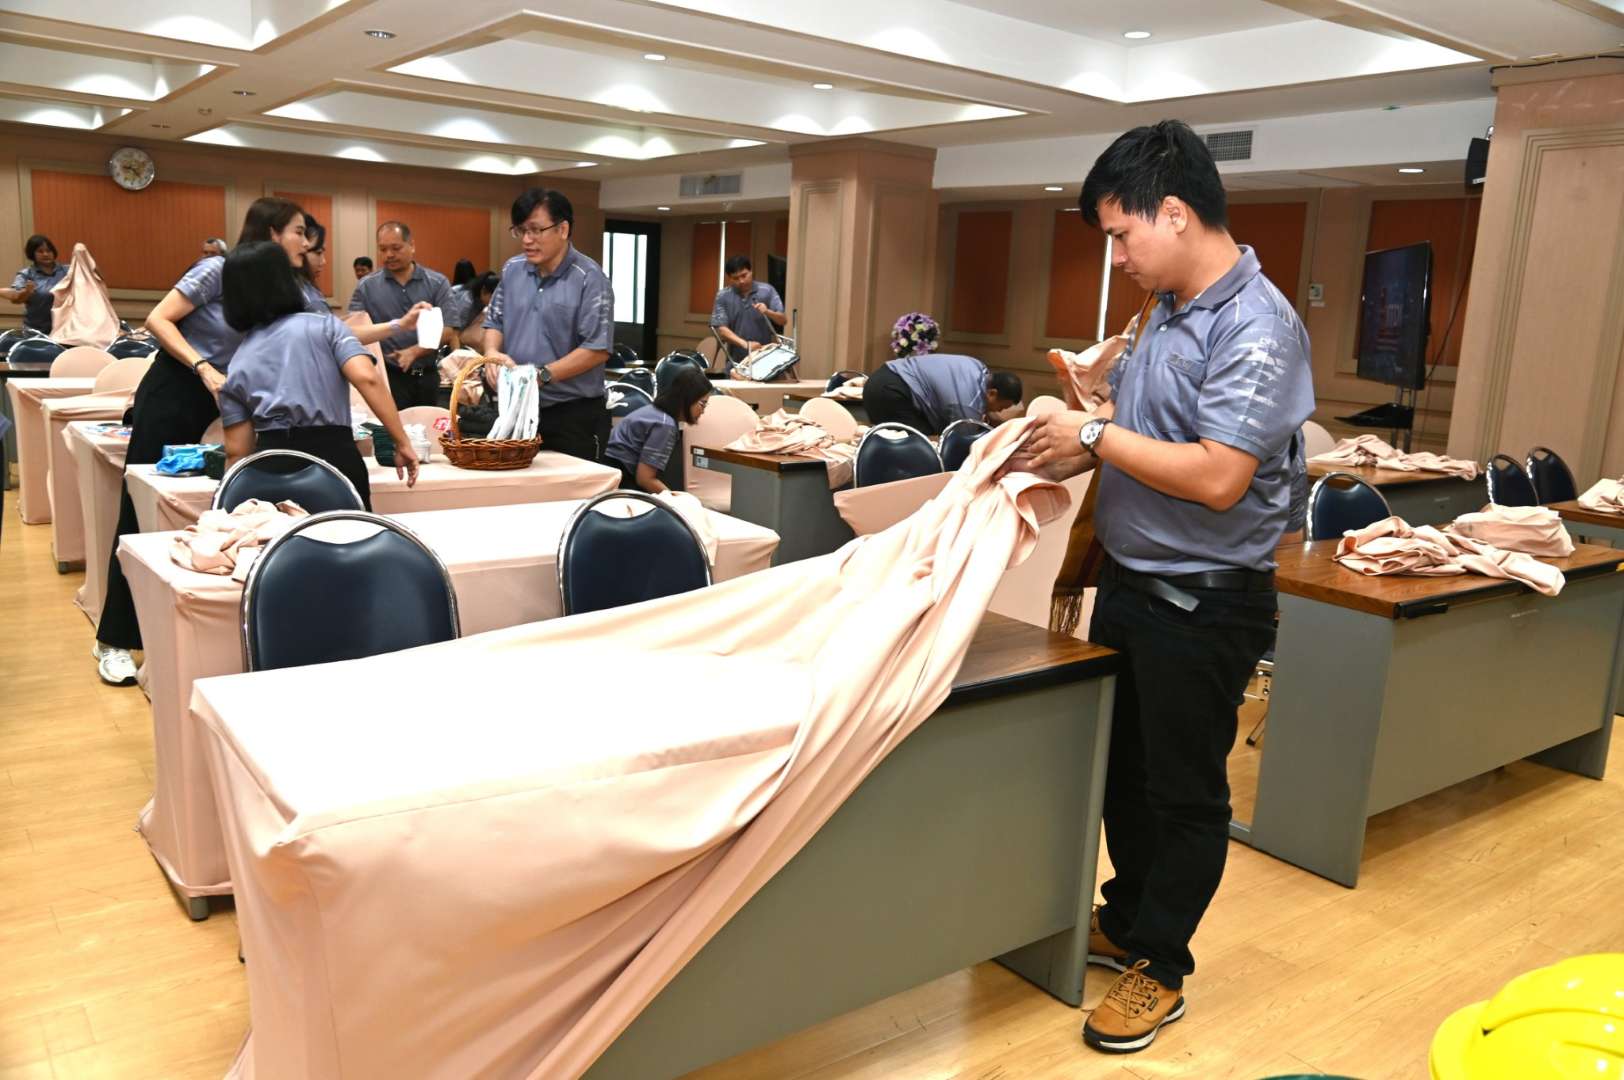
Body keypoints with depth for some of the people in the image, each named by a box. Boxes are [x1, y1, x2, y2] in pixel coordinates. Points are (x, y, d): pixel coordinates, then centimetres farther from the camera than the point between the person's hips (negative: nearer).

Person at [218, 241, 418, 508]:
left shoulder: (236, 366, 16)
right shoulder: (324, 324, 7)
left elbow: (237, 451, 11)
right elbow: (367, 380, -9)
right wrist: (402, 443, -7)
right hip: (334, 455, -3)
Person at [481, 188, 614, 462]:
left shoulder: (589, 278, -12)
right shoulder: (512, 269, 8)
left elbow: (597, 349, -17)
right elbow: (495, 320, 19)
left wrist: (541, 375, -21)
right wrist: (492, 352, -4)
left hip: (574, 417, -6)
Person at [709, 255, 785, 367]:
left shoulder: (767, 291, 0)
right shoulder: (723, 296, 0)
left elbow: (783, 320, -3)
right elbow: (721, 329, -7)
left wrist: (768, 312, -25)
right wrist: (745, 344, -23)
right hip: (736, 361, 1)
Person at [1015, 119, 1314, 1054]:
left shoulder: (1257, 328, -20)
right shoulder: (1167, 309, 7)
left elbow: (1216, 478, -28)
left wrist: (1097, 435, -19)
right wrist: (1071, 453, -1)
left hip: (1203, 602, -8)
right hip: (1130, 578, 9)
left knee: (1184, 793, 8)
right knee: (1124, 769, 20)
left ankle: (1161, 967, 26)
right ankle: (1126, 920, 40)